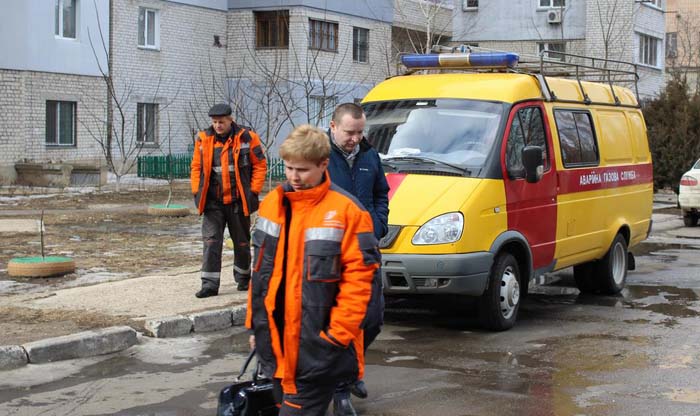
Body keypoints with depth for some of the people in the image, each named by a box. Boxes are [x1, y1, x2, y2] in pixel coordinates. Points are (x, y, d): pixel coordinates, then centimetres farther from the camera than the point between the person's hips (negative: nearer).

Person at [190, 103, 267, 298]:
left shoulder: (247, 138, -6)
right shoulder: (203, 139, 1)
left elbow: (260, 165, -1)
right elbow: (196, 167, 10)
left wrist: (253, 191, -6)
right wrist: (197, 191, 0)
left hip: (238, 201, -1)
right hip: (212, 201, 1)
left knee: (242, 242, 13)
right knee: (211, 241, -6)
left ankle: (243, 278, 31)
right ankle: (210, 284, -4)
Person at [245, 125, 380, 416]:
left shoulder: (345, 211, -11)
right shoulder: (273, 204, 8)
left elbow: (358, 278, -12)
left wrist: (338, 334, -15)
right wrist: (255, 322, 15)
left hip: (318, 348, -6)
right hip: (276, 341, 6)